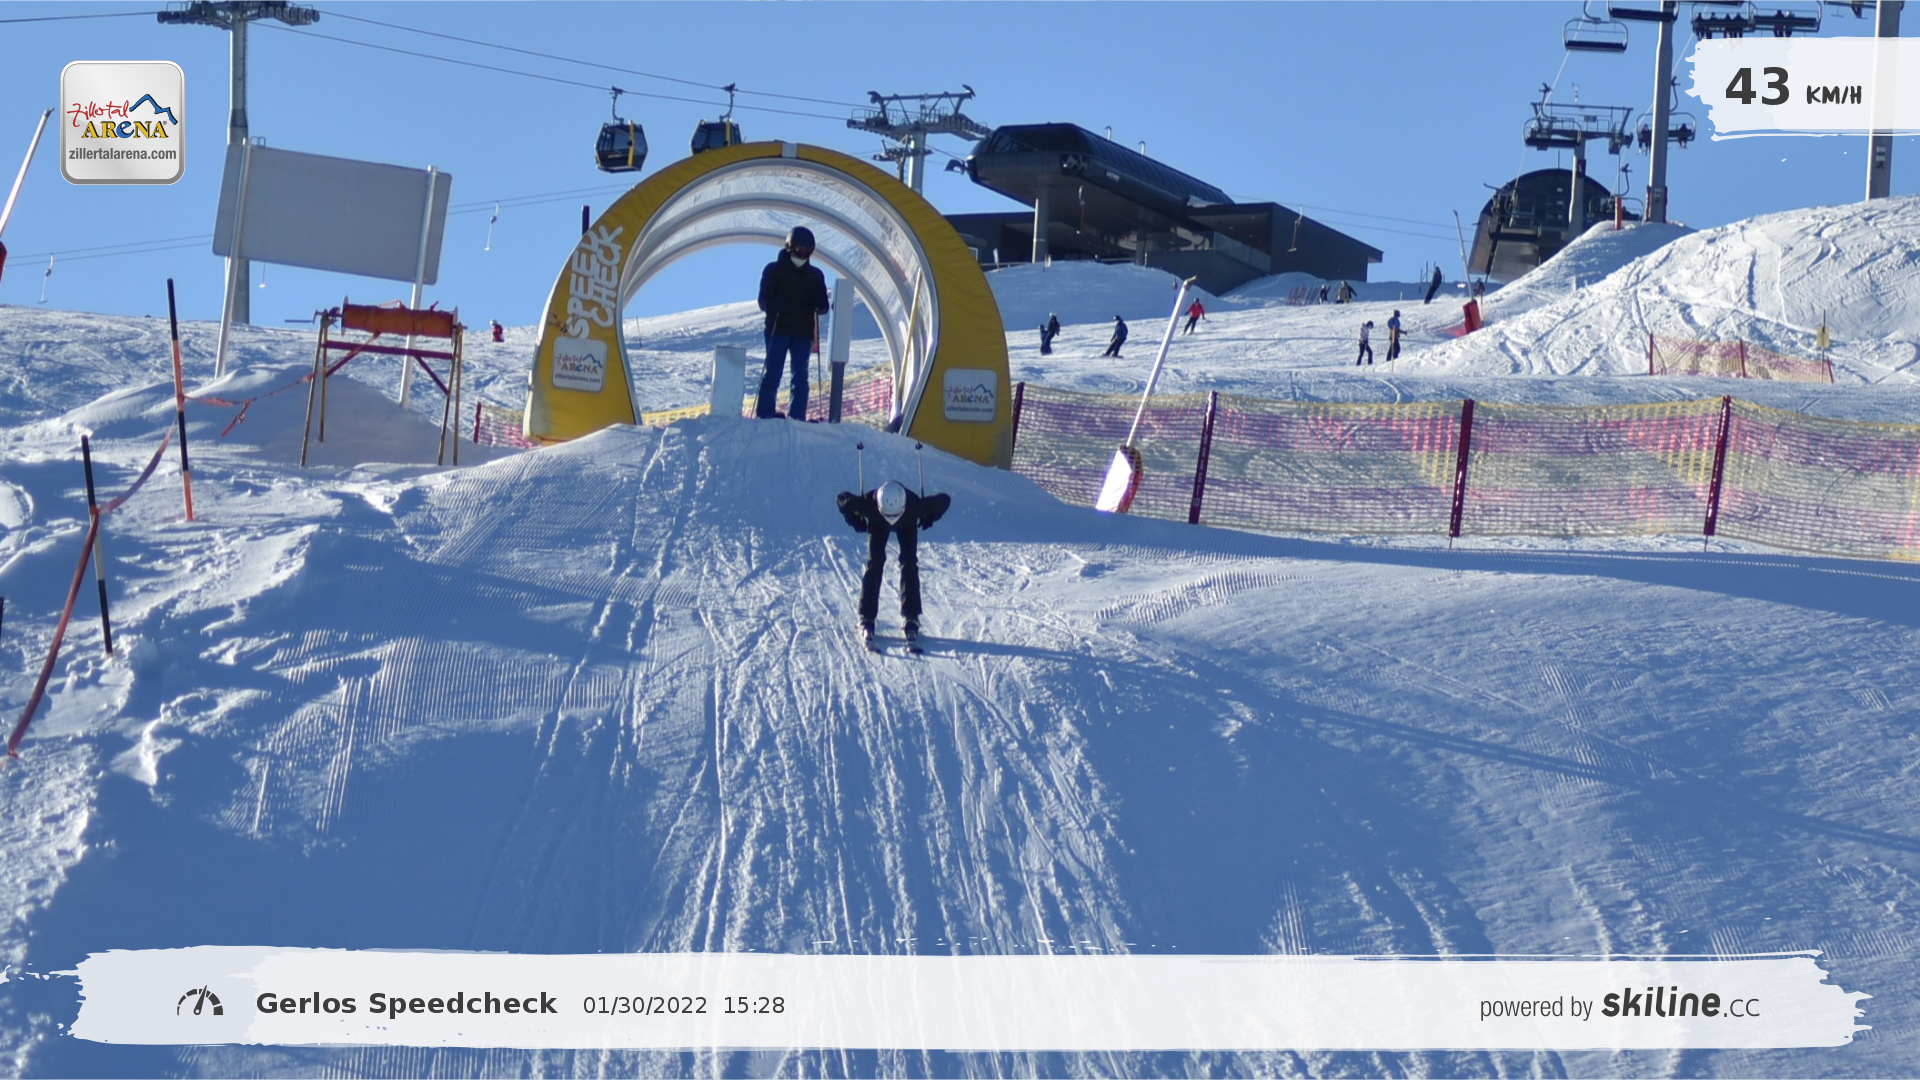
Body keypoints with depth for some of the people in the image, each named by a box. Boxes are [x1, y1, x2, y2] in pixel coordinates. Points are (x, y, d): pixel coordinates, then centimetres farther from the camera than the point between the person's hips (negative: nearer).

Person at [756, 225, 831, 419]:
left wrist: (820, 305, -12)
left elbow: (822, 306, 13)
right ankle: (765, 413, -5)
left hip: (803, 332, 3)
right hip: (777, 329, -3)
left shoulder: (815, 275, 13)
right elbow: (764, 301, 1)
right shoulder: (774, 270, 5)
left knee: (800, 376, -1)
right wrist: (777, 304, -21)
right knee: (773, 372, -7)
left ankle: (797, 417, 0)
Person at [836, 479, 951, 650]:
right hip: (877, 524, 0)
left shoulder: (916, 506, -45)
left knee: (909, 564, -14)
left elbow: (944, 501, -26)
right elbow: (842, 499, -24)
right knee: (875, 563, -14)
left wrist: (928, 520, -15)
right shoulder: (867, 505, -44)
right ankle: (866, 618, -10)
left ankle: (910, 618, -10)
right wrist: (856, 522, -18)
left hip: (908, 525, 0)